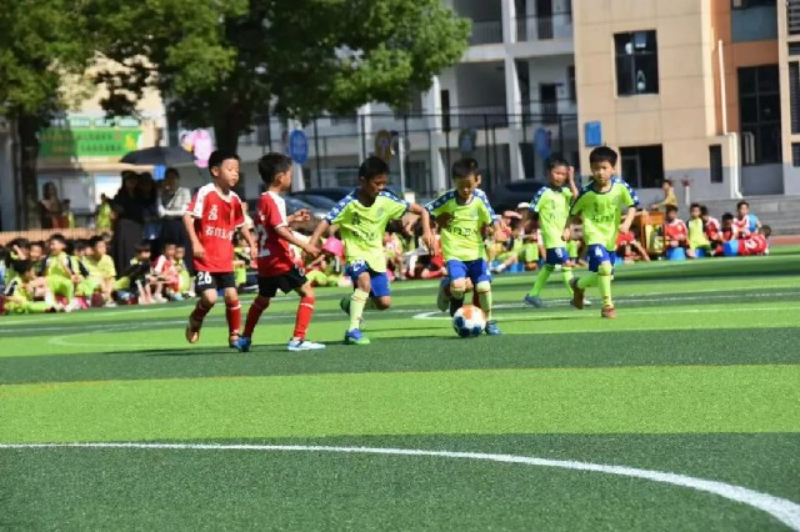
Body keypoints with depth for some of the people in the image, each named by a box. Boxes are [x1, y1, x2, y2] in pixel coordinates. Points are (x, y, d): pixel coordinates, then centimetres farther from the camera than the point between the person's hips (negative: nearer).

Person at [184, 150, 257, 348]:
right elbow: (188, 216, -15)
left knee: (232, 296, 1)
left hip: (225, 259, 6)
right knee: (210, 297, -15)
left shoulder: (234, 199, 8)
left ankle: (234, 336, 16)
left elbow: (240, 225, 22)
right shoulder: (205, 193, -11)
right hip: (205, 258, -6)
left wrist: (252, 244, 12)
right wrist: (195, 242, -23)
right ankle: (195, 321, 16)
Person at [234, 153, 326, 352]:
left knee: (262, 299, 26)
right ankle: (298, 339, -17)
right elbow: (280, 230, -22)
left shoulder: (263, 200, 15)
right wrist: (304, 245, -27)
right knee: (308, 293, -9)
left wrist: (292, 218, 22)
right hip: (279, 260, -10)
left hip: (265, 260, 10)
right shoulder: (274, 201, -13)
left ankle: (245, 339, 34)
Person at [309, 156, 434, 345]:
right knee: (365, 282, -35)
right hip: (356, 253, -5)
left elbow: (421, 211, -2)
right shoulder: (349, 203, -18)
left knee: (384, 303, 0)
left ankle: (352, 303, 31)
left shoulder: (386, 200, -8)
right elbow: (325, 223, -23)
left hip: (376, 255, 5)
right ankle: (354, 330, -27)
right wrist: (311, 247, -36)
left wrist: (427, 232, -17)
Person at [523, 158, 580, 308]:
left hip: (563, 235, 7)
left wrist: (571, 180, -9)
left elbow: (576, 198, -14)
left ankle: (532, 295, 27)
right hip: (551, 236, -7)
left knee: (549, 266, 16)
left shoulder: (565, 192, 6)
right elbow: (532, 213, -5)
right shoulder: (544, 193, -9)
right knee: (566, 264, -15)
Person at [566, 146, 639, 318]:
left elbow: (633, 205, 0)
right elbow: (574, 211, 1)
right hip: (594, 235, -4)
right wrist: (567, 228, -8)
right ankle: (608, 305, -10)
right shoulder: (587, 193, -15)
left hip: (611, 236, 4)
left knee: (602, 275, 13)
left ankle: (578, 285, 44)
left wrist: (627, 223, -14)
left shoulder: (621, 187, -12)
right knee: (604, 267, -26)